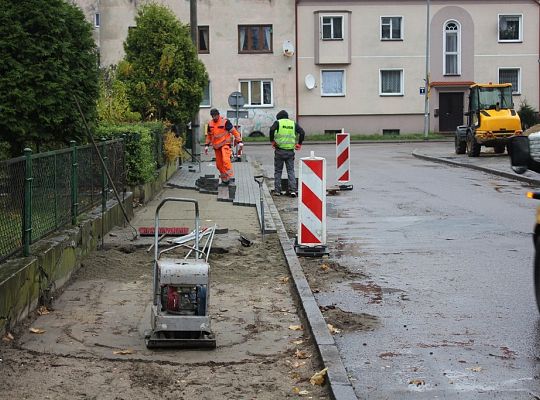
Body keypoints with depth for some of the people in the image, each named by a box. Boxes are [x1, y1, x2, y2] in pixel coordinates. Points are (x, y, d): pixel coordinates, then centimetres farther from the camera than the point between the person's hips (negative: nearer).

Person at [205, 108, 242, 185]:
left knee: (226, 160, -25)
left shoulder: (225, 122, -10)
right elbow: (209, 135, 22)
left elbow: (234, 131, -7)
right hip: (216, 146, 6)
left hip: (225, 144, -6)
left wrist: (239, 141, -11)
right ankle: (224, 180, 18)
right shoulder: (210, 124, 8)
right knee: (219, 164, 7)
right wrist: (206, 145, 18)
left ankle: (231, 177, -25)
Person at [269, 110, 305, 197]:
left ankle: (277, 190, 8)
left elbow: (272, 129, -17)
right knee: (291, 171, 7)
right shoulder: (293, 124, 10)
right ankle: (293, 190, -4)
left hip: (279, 151, -2)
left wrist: (272, 141, -8)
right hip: (290, 151, 2)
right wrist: (299, 144, 5)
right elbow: (302, 132, -1)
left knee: (278, 171, 8)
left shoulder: (278, 122, 2)